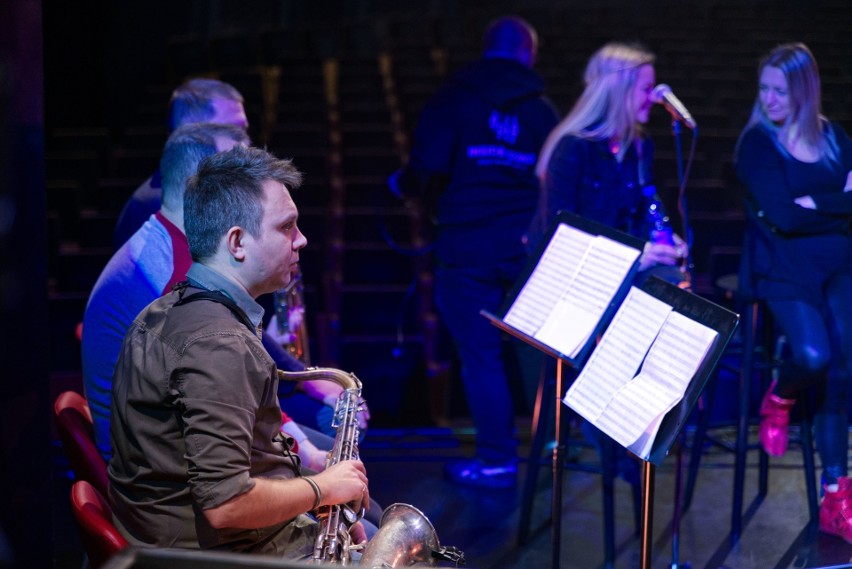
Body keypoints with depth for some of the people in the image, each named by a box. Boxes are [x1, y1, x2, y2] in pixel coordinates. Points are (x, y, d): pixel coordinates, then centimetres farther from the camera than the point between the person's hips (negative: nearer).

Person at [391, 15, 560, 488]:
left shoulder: (453, 100, -3)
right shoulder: (542, 109, 6)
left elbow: (426, 173, -11)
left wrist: (402, 184, 9)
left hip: (468, 249, -3)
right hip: (528, 248, 4)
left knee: (479, 352, 3)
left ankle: (496, 459, 6)